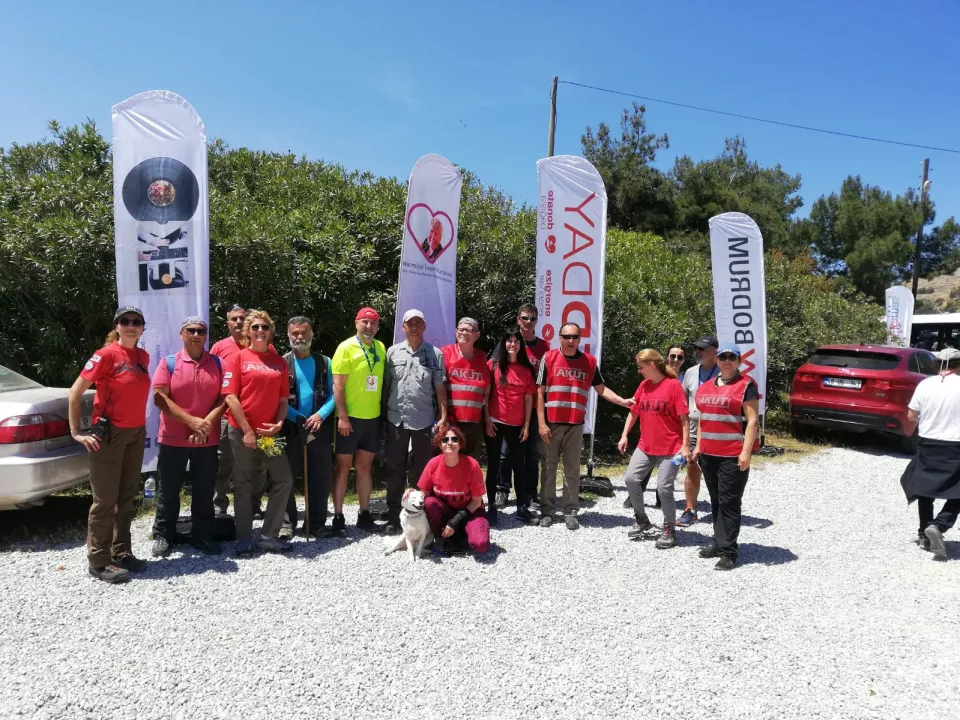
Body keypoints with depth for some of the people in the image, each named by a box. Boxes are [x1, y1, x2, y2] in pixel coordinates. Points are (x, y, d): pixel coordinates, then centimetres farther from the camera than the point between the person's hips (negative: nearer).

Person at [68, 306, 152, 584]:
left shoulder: (144, 356, 7)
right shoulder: (106, 354, -12)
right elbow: (76, 391, -11)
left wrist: (141, 423, 12)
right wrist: (76, 431, -12)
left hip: (136, 433, 7)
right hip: (109, 434, -7)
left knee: (127, 496, 13)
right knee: (106, 499, 0)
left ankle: (121, 552, 25)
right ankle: (98, 561, 11)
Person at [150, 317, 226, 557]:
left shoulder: (217, 363, 4)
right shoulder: (168, 363, 0)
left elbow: (224, 398, -1)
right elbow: (160, 397, -10)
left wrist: (208, 422, -15)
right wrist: (192, 421, -17)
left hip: (207, 440, 1)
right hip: (173, 439, -1)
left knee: (204, 491, 9)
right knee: (168, 490, 9)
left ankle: (202, 536, 22)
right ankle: (163, 536, 24)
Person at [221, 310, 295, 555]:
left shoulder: (279, 361, 9)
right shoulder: (237, 358, -2)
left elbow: (283, 399, 10)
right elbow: (230, 397, -9)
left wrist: (279, 423, -7)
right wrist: (247, 430, -13)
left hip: (269, 433, 4)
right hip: (242, 431, -4)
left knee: (284, 479, 1)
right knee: (243, 485, 5)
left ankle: (269, 536, 13)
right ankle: (243, 539, 17)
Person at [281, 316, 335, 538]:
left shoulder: (324, 362, 7)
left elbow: (333, 394, 2)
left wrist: (320, 415, -13)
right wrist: (299, 419, -12)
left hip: (319, 427, 1)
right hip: (290, 428, -1)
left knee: (321, 477, 4)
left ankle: (317, 523, 15)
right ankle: (287, 523, 18)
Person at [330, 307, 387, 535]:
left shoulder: (381, 348, 8)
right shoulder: (346, 347, -8)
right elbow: (337, 385, -11)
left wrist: (384, 411, 10)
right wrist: (342, 417, -17)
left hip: (373, 417, 5)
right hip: (350, 417, -5)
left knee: (365, 466, 12)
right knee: (343, 466, 4)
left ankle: (364, 514, 21)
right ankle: (338, 516, 12)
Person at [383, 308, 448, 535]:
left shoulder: (435, 354, 3)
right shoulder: (393, 352, 5)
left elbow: (440, 388, 3)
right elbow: (386, 384, 7)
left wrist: (443, 416, -2)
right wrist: (382, 413, 4)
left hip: (424, 421, -1)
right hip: (396, 420, 1)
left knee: (422, 471, 7)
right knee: (395, 470, 8)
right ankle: (393, 517, 17)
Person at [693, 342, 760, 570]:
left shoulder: (746, 385, -5)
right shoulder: (706, 387, 14)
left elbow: (752, 421, -10)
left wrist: (746, 452, -17)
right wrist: (698, 446, 15)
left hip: (733, 455, -6)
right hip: (708, 454, 7)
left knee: (729, 503, -3)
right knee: (716, 501, 14)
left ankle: (728, 551, 3)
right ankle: (719, 543, 25)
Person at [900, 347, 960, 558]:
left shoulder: (925, 384, -2)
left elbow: (911, 417, 2)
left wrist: (908, 431, 21)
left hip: (927, 445, 3)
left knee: (925, 490, 18)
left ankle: (924, 534, 21)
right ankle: (938, 526, -13)